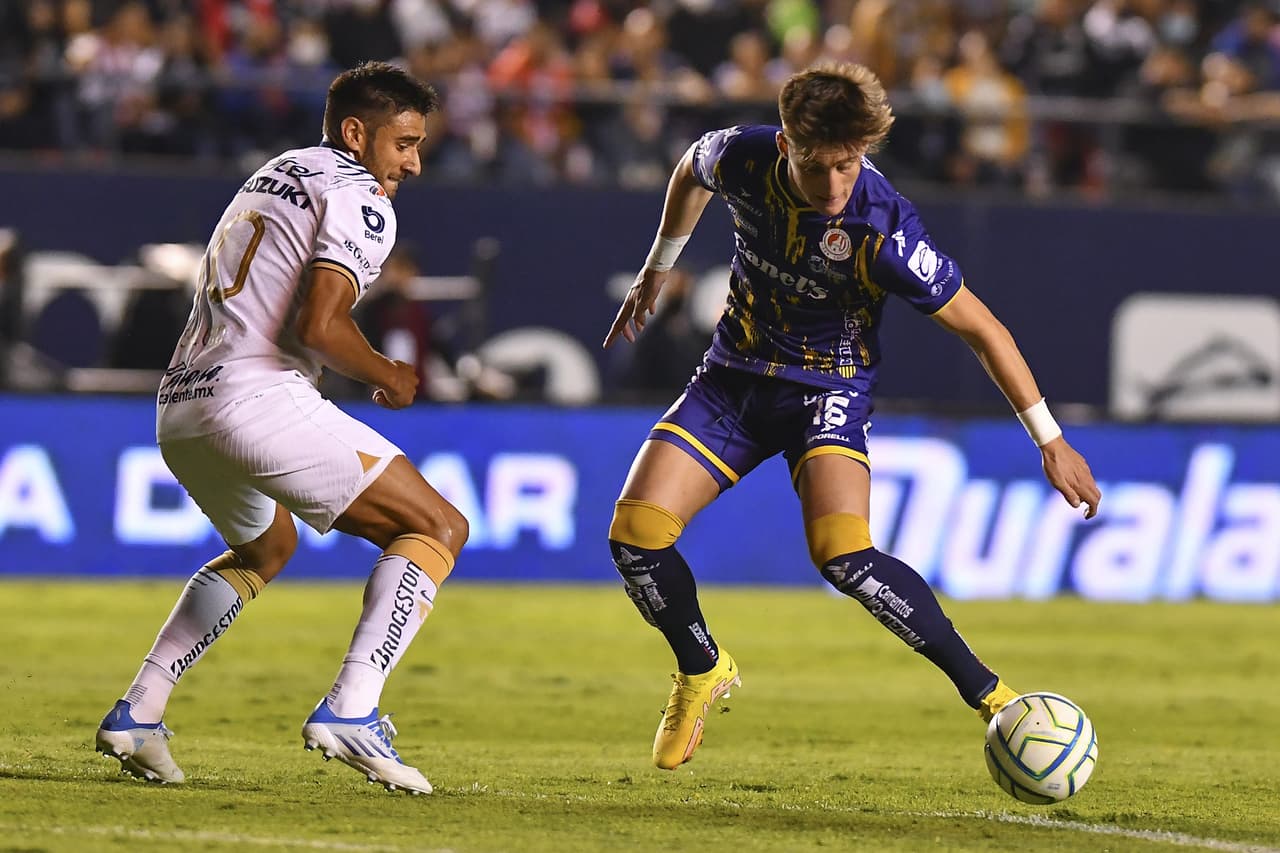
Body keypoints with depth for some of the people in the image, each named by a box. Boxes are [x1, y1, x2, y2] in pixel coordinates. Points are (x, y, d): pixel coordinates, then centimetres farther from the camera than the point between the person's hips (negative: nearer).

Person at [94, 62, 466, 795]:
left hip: (180, 411, 9)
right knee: (437, 528, -4)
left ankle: (137, 714, 25)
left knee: (265, 547, 35)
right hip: (258, 398, -9)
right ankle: (351, 712, -20)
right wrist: (389, 377, 2)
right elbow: (320, 326, -15)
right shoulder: (359, 199, -3)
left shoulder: (275, 175, 25)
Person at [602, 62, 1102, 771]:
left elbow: (981, 329, -19)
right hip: (734, 376, 4)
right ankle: (703, 671, 18)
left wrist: (1051, 442, -16)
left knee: (842, 554, -30)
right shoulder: (743, 157, -17)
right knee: (635, 532, -11)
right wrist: (656, 271, 21)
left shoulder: (882, 230, -29)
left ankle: (987, 693, -18)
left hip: (828, 388, -4)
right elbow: (692, 171, 11)